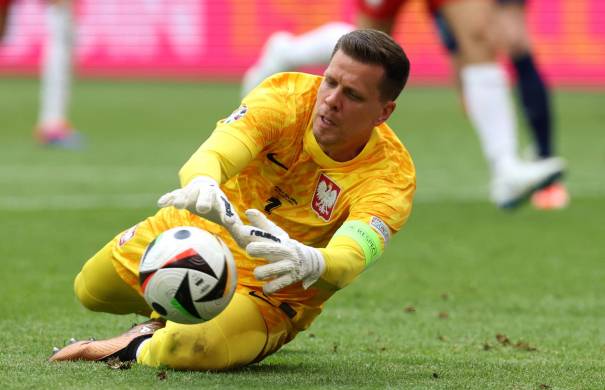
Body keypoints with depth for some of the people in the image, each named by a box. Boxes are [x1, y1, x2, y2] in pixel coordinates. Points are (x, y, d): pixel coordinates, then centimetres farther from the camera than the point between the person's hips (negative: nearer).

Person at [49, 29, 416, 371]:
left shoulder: (392, 176, -29)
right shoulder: (286, 96, -24)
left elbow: (349, 258, -46)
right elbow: (213, 153, -40)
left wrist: (309, 261, -71)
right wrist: (202, 185, -66)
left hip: (270, 294, -4)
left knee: (188, 350, -33)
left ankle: (136, 349, 1)